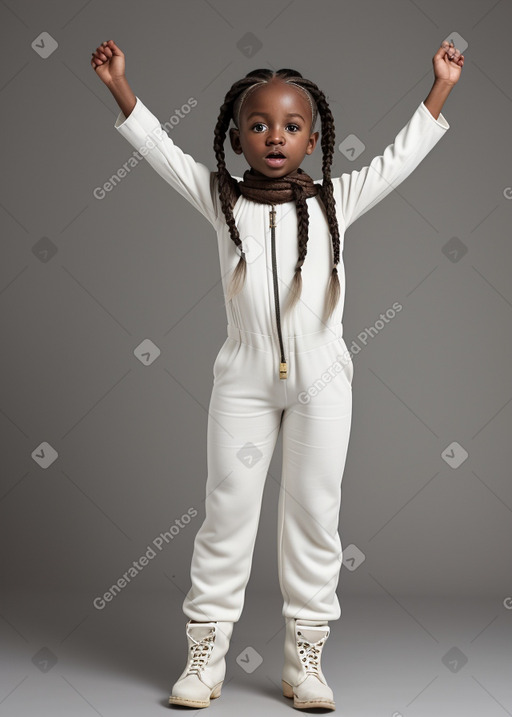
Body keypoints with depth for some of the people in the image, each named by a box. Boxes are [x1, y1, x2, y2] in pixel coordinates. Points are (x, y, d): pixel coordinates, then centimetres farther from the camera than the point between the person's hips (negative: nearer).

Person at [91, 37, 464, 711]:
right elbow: (160, 148, 6)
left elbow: (402, 154, 11)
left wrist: (440, 85, 13)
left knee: (315, 514, 5)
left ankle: (305, 658, 16)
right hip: (244, 377, 0)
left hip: (320, 377, 0)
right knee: (227, 511, 5)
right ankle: (206, 654, 15)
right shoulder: (222, 199, 5)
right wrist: (120, 85, 2)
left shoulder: (335, 199, 5)